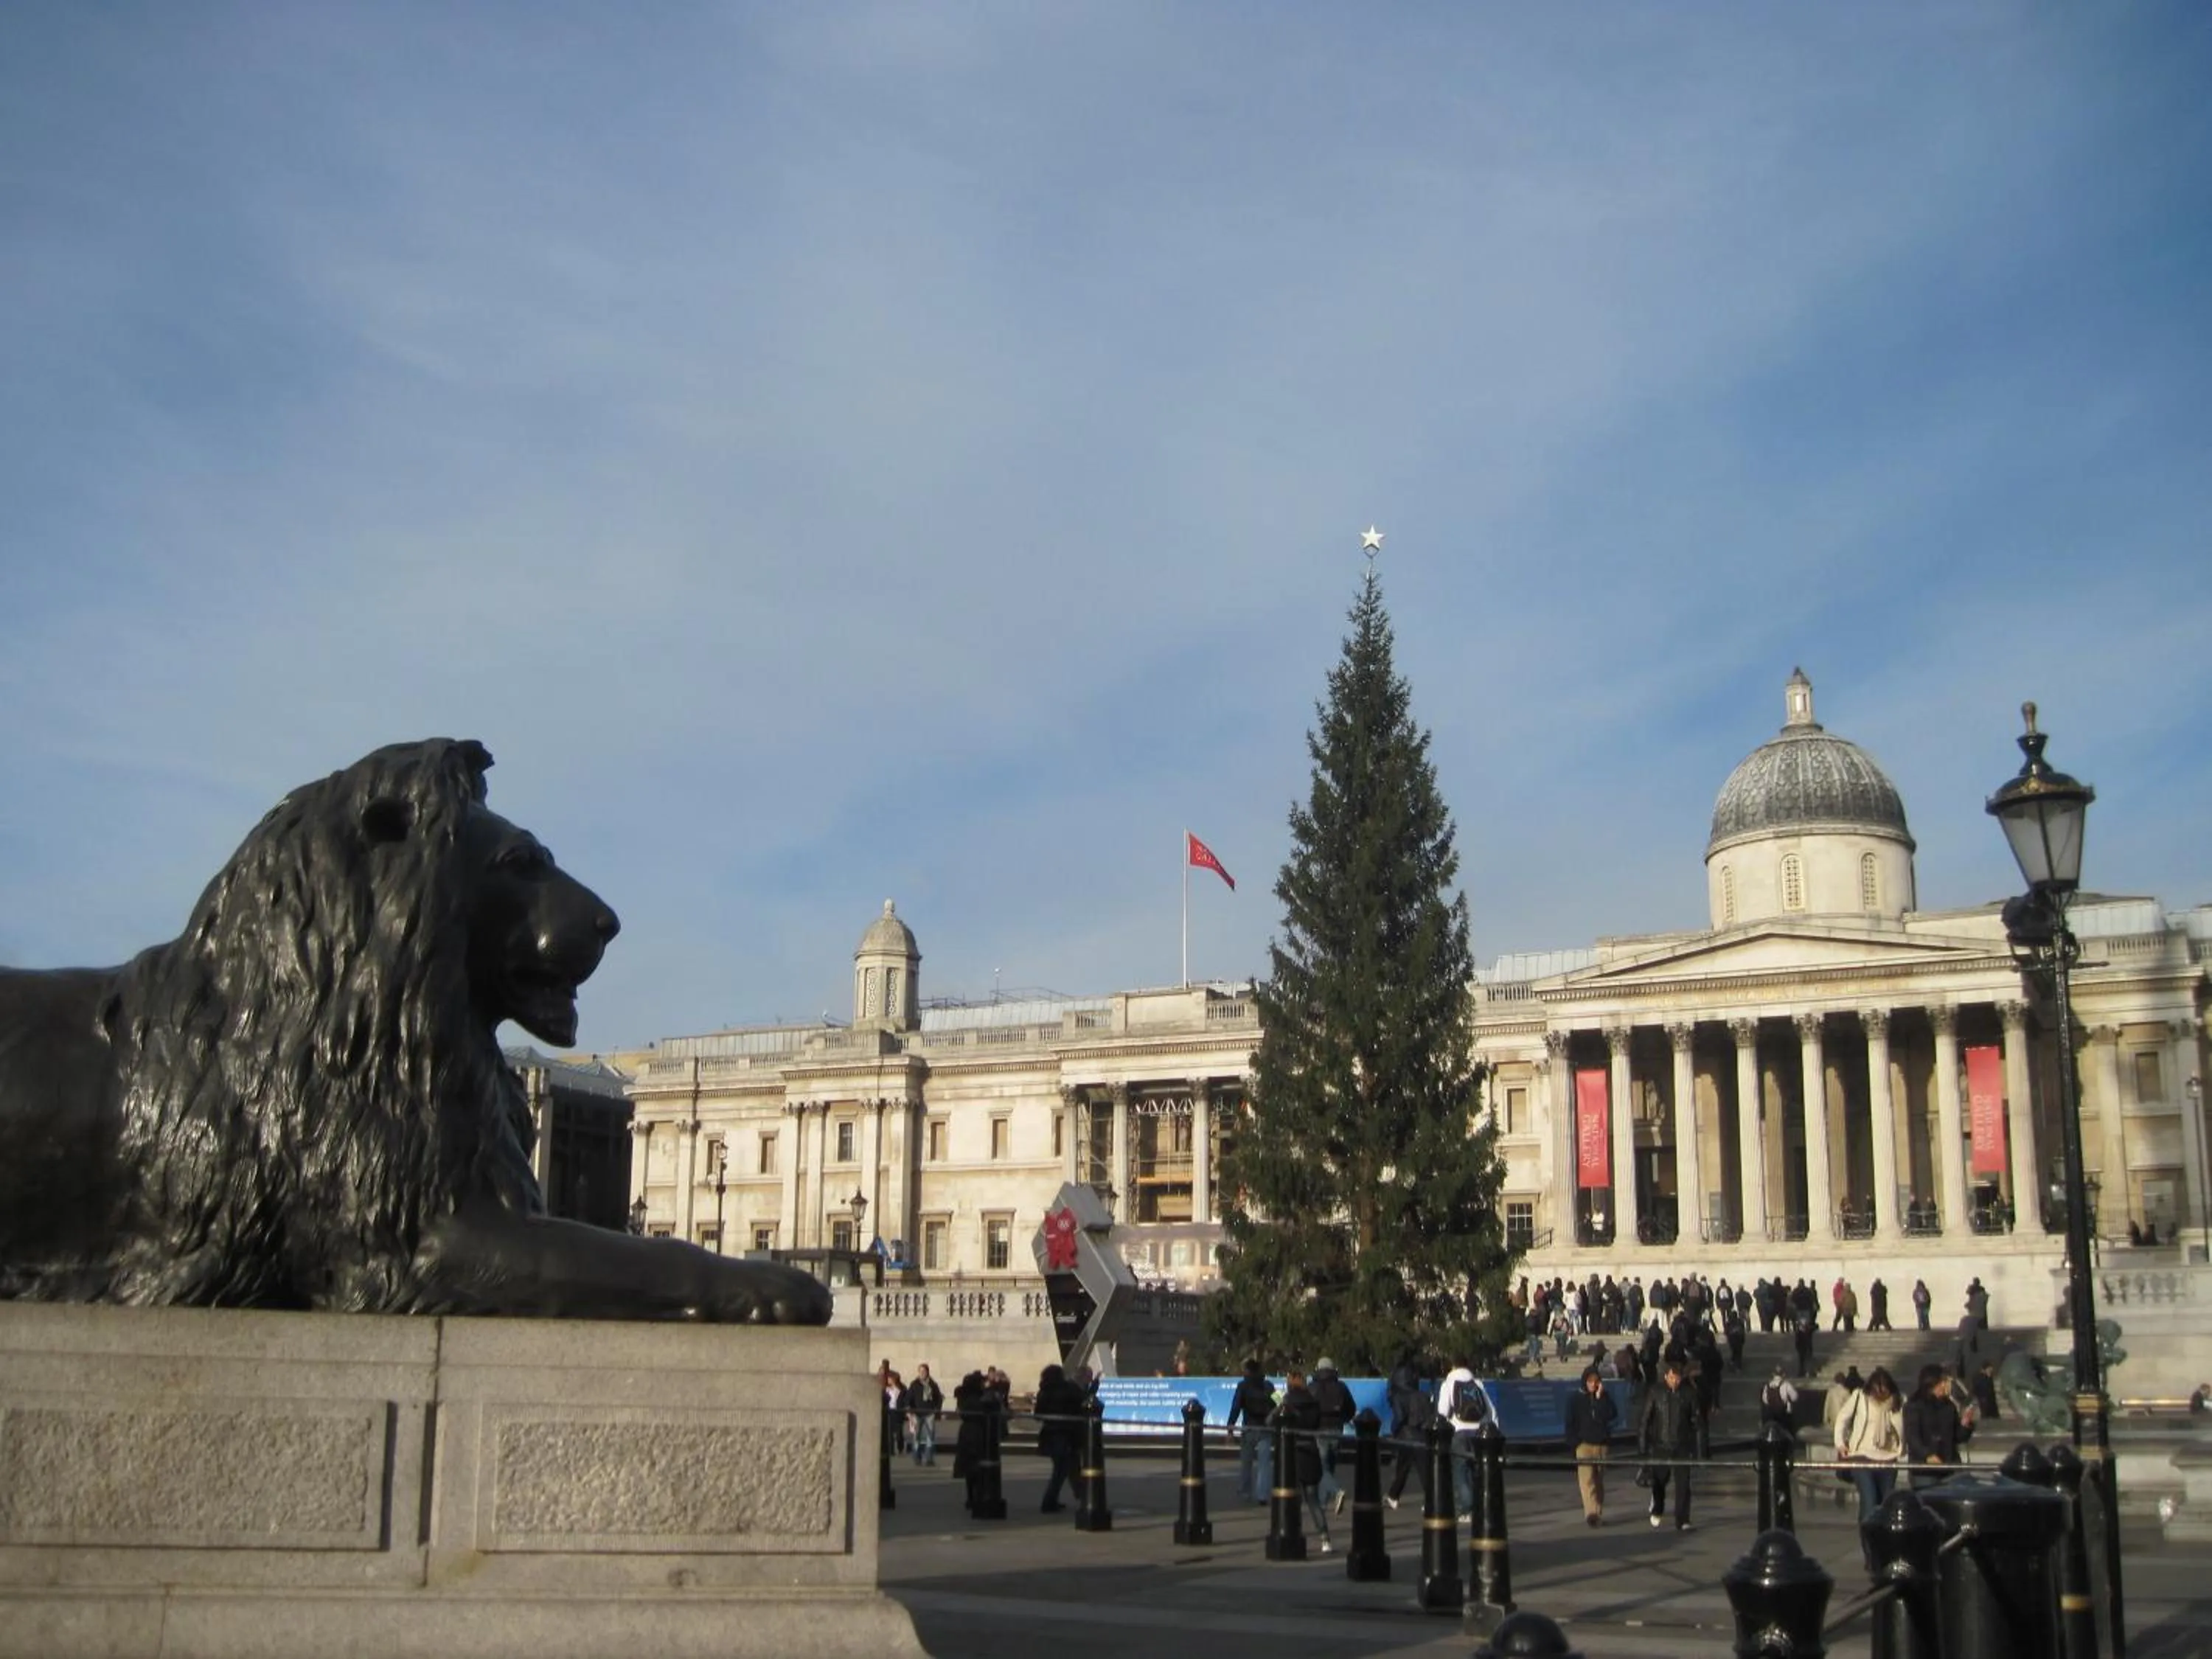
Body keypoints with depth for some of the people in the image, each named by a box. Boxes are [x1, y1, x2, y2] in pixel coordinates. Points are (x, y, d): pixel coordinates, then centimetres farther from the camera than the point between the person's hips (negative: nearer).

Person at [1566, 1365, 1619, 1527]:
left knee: (1599, 1482, 6)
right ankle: (1591, 1513, -26)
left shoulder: (1605, 1398, 9)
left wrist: (1600, 1398, -10)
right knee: (1587, 1479, -15)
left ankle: (1598, 1514, 13)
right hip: (1584, 1445, -2)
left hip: (1603, 1445, 2)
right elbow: (1570, 1424, 6)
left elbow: (1612, 1416, -8)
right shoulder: (1576, 1401, 5)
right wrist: (1574, 1443, -3)